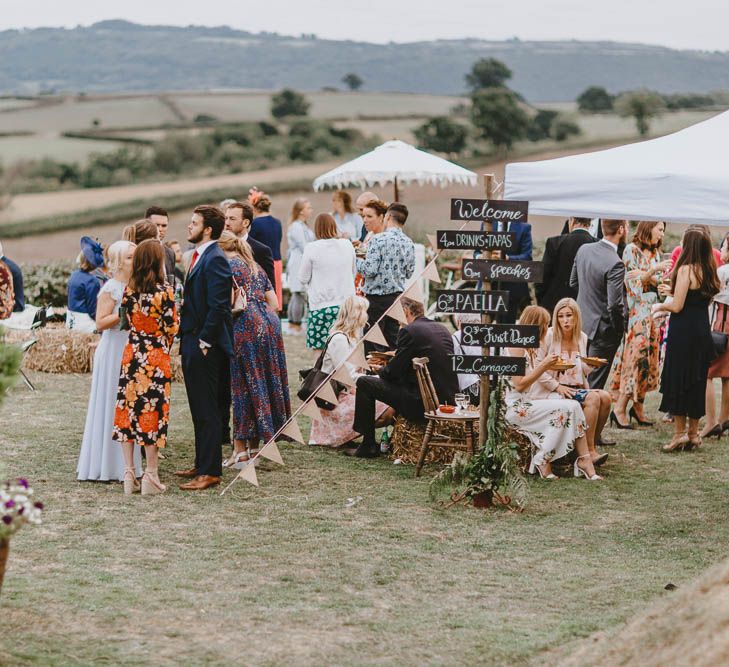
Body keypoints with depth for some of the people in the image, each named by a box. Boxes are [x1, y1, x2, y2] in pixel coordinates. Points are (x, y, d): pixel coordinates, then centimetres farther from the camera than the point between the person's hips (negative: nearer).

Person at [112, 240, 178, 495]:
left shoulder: (129, 290, 1)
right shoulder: (164, 291, -12)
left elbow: (126, 321, 10)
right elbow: (172, 327, -7)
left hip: (131, 355, 4)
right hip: (156, 357, -4)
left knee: (128, 410, 8)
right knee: (152, 412, 2)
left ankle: (129, 473, 10)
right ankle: (150, 475, 5)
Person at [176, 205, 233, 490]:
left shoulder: (215, 259, -16)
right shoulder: (199, 255, 15)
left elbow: (217, 306, -21)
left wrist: (204, 342, -19)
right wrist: (187, 339, 15)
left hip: (205, 346, -10)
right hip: (193, 342, 10)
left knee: (207, 410, -6)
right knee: (199, 408, 16)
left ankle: (210, 472, -2)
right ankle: (201, 464, 25)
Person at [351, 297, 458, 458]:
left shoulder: (409, 331, -10)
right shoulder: (442, 329, 13)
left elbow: (393, 372, -8)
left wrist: (381, 372, 15)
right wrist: (396, 356, 27)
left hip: (423, 405, -8)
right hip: (448, 400, 8)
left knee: (364, 383, 4)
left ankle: (368, 445, 8)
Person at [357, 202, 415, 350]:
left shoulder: (378, 240, -14)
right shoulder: (409, 244, 5)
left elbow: (370, 270, -18)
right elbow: (409, 273, 10)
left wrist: (355, 260, -2)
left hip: (376, 298, -6)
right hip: (397, 297, 6)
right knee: (393, 341, 11)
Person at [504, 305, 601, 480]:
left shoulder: (530, 347, 18)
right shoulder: (516, 346, -11)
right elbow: (519, 385, -17)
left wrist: (546, 366, 8)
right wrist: (543, 366, -16)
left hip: (528, 403, 9)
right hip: (516, 407, -9)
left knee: (574, 406, -12)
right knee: (565, 409, -21)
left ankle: (584, 460, -21)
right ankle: (543, 461, -14)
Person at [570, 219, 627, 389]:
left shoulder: (584, 249, -3)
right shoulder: (615, 264, -25)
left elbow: (573, 283, 11)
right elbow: (614, 305, -25)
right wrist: (620, 328, -9)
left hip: (582, 323, 7)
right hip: (603, 330, -7)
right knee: (594, 383, 3)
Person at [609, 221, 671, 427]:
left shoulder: (656, 252, 16)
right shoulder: (631, 250, -4)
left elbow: (659, 282, 9)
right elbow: (634, 282, -8)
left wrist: (644, 275, -11)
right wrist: (654, 270, -18)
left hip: (653, 310, 7)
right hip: (636, 310, -7)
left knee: (648, 356, 4)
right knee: (634, 356, -12)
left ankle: (638, 407, 9)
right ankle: (620, 408, -11)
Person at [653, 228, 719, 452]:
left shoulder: (686, 269, -14)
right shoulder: (709, 272, 7)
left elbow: (677, 306, -16)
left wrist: (660, 306, 4)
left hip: (683, 331, -7)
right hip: (703, 331, 7)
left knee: (677, 380, 1)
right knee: (697, 382, 12)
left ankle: (680, 432, 1)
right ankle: (693, 433, 16)